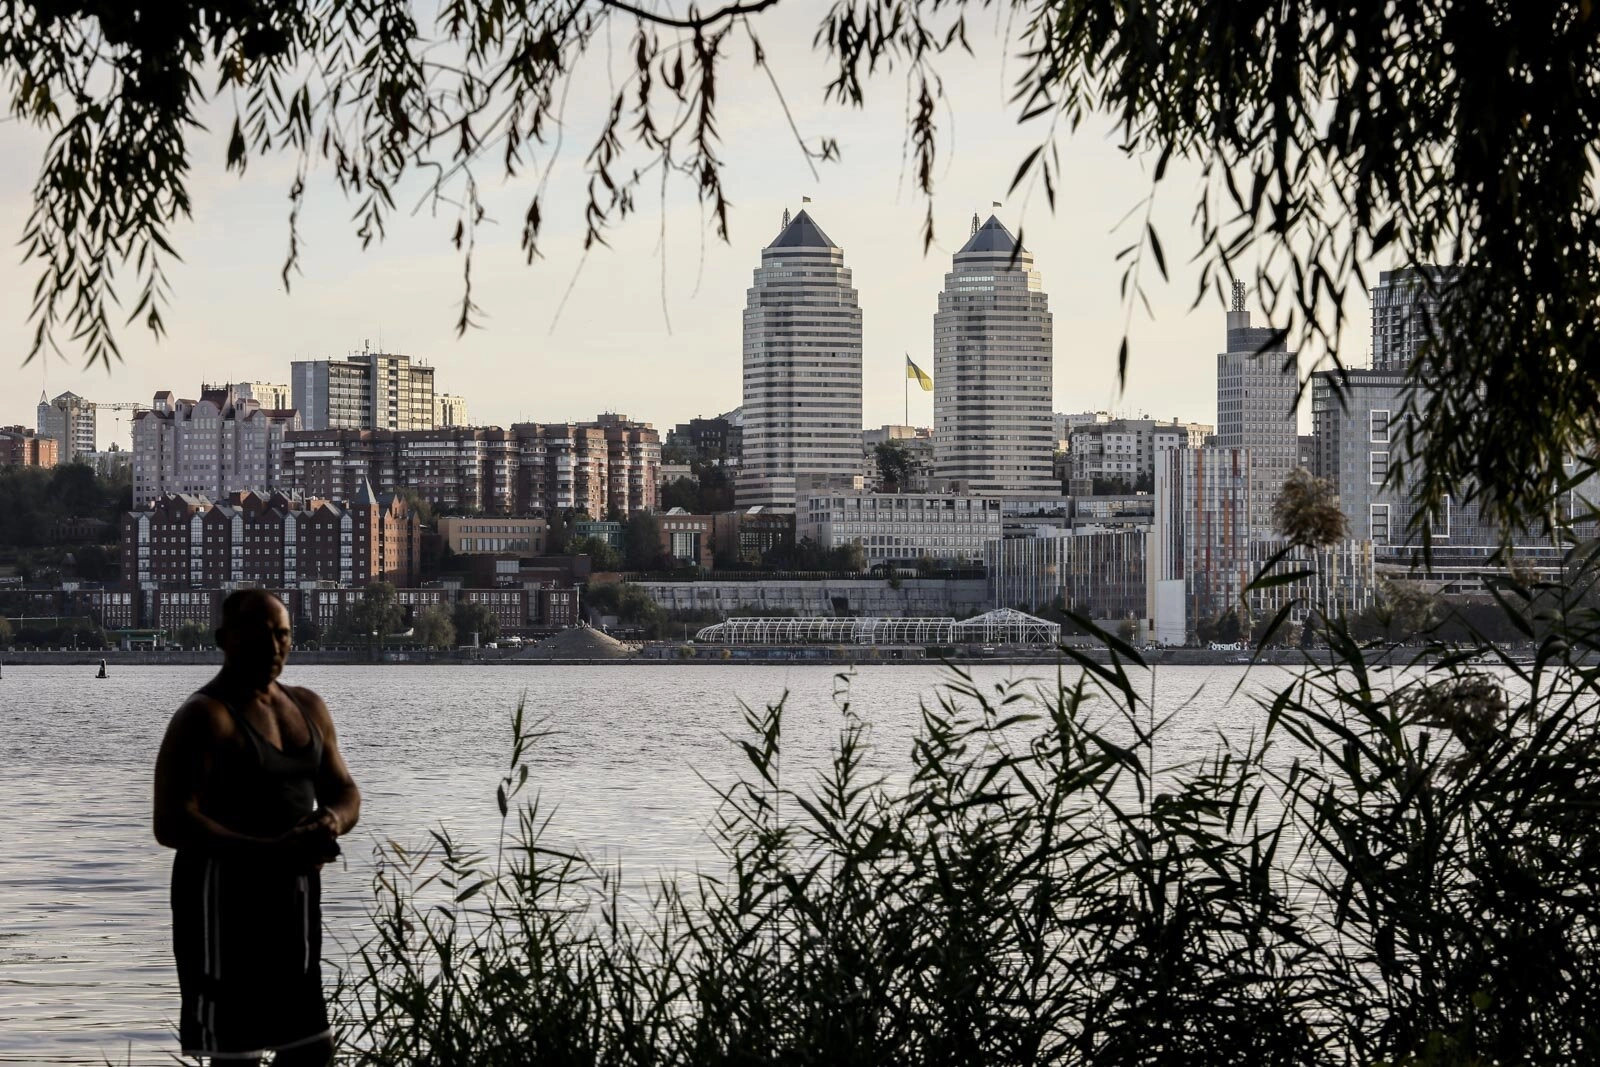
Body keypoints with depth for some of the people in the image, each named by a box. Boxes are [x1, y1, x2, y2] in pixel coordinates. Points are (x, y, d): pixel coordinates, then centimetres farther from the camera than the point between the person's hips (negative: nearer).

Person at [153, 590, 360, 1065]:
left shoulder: (308, 708, 12)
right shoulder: (203, 717, -12)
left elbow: (344, 791, 17)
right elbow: (172, 824, -20)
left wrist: (333, 820, -9)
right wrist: (271, 851, -28)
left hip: (294, 890, 8)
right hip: (226, 889, -8)